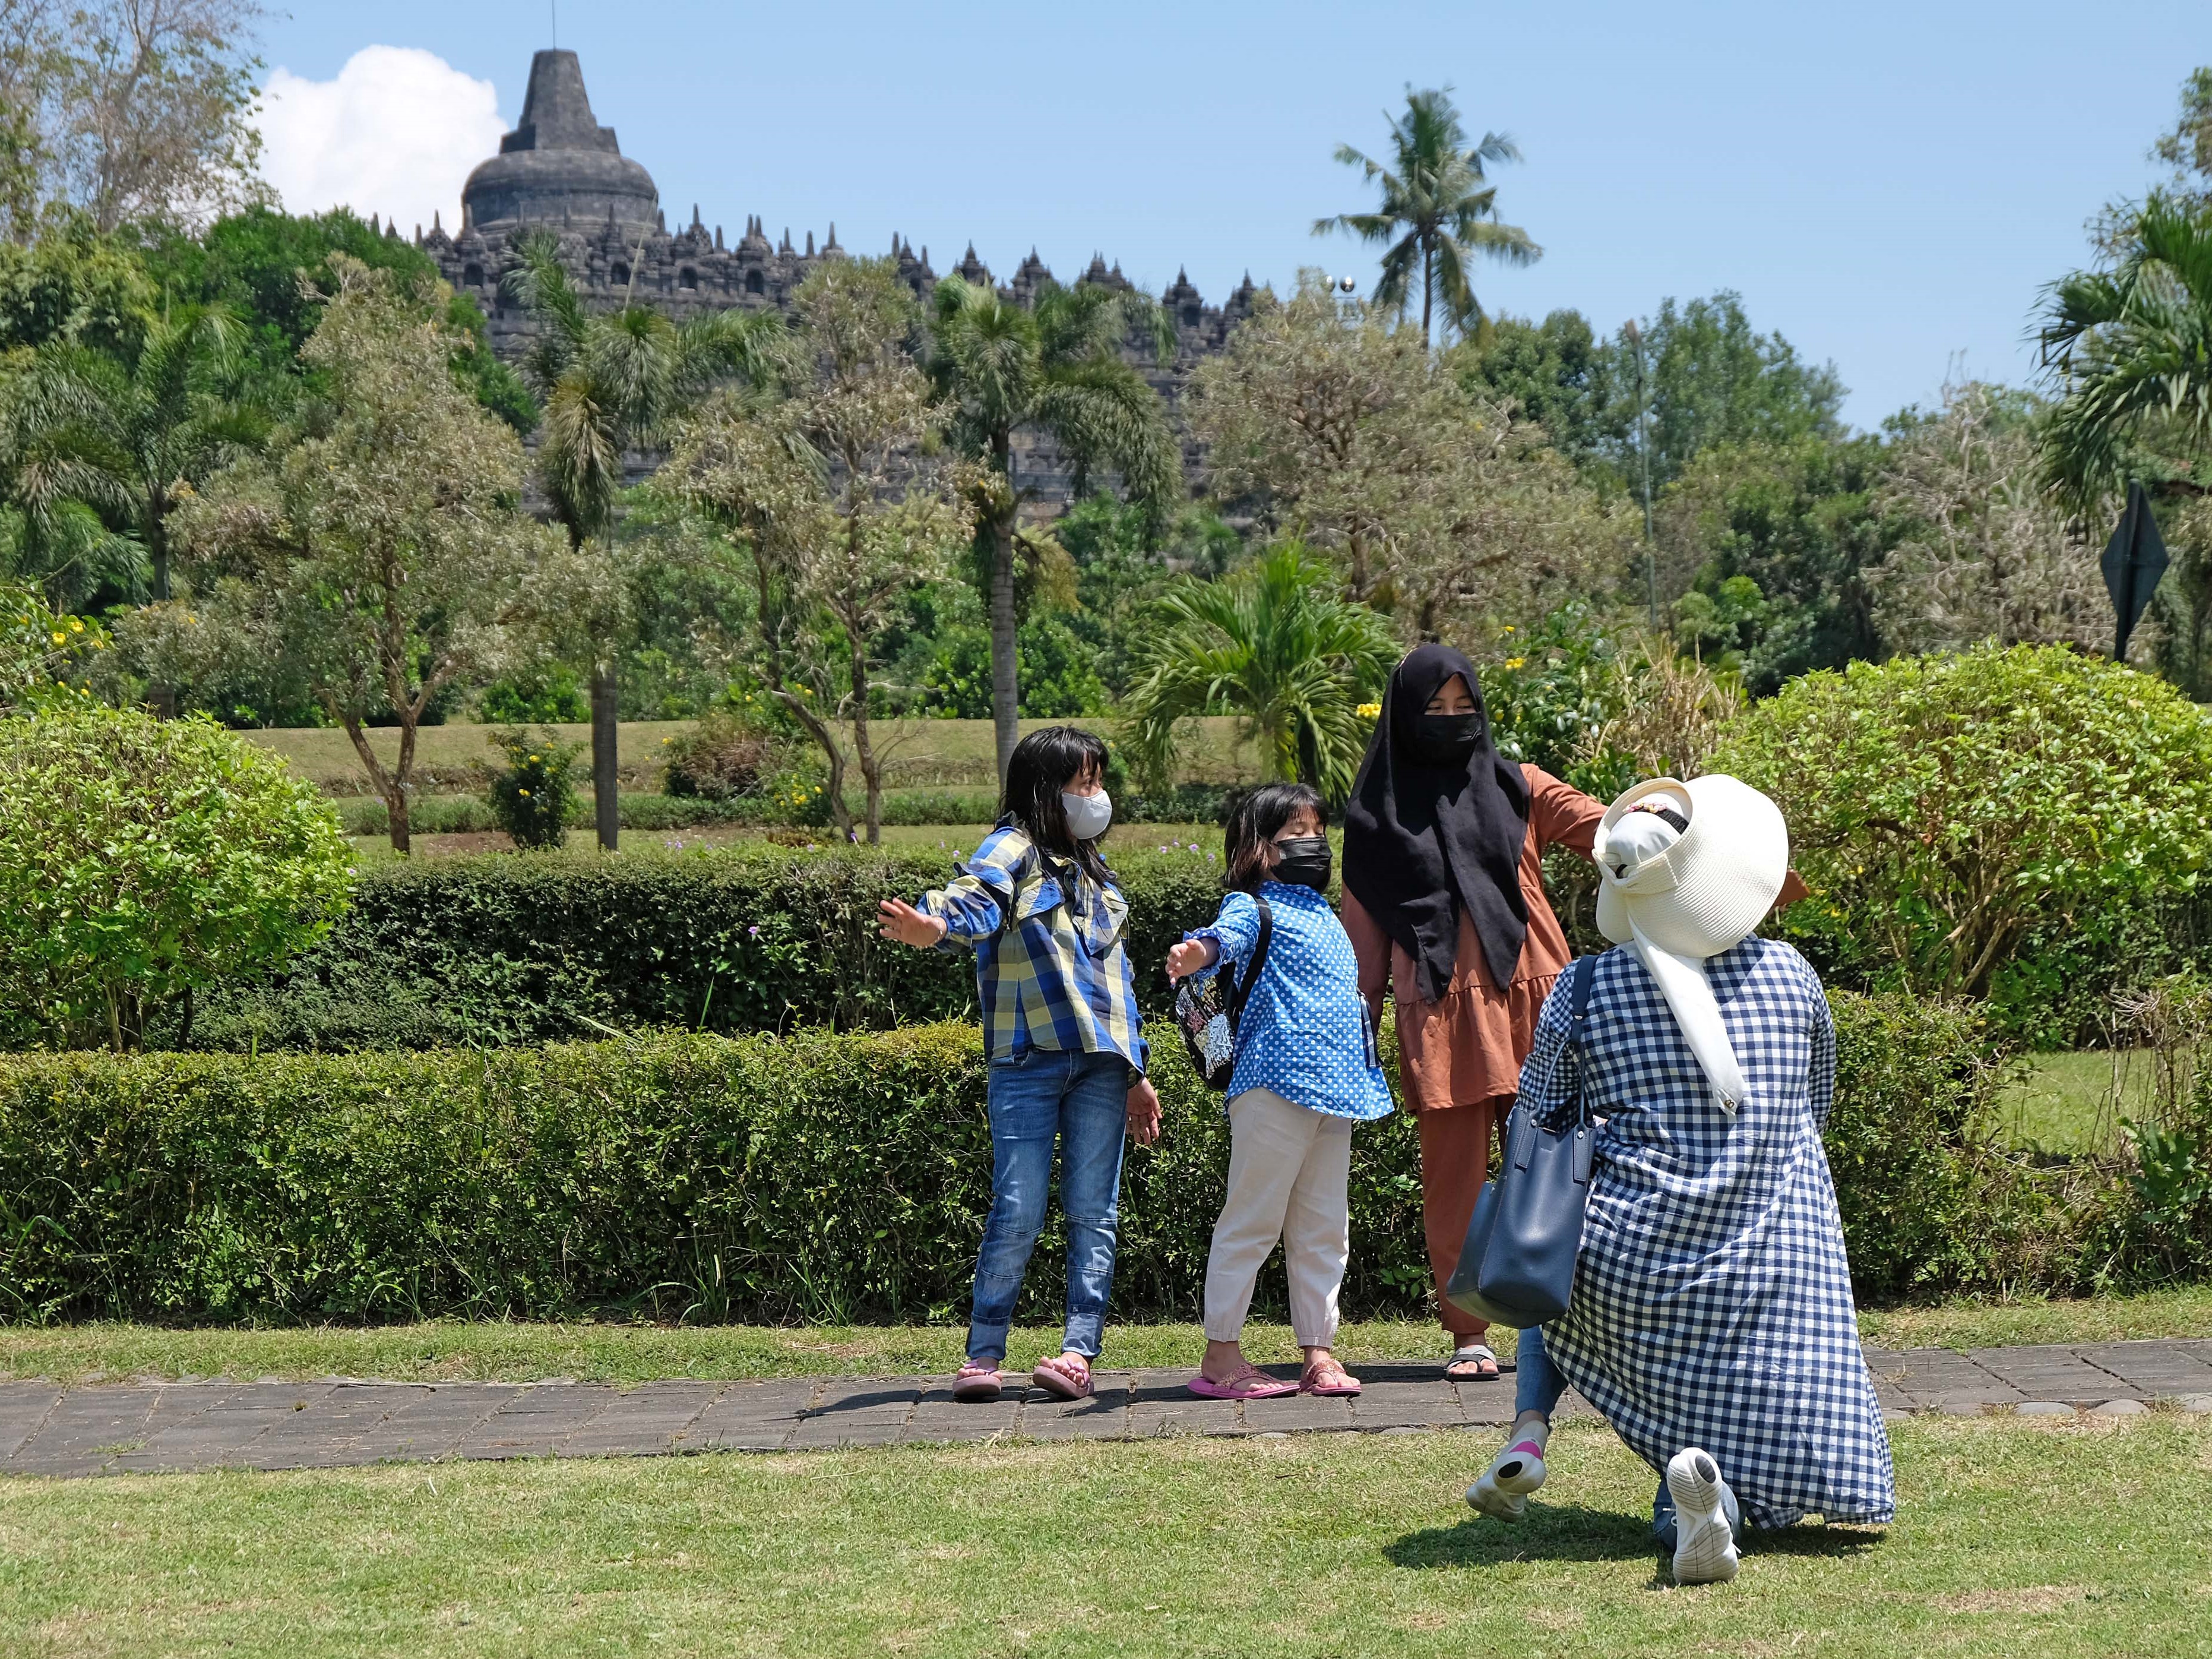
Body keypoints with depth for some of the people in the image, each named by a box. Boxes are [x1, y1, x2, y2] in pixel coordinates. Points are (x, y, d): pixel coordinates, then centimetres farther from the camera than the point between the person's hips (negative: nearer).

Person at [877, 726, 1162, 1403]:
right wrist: (934, 925, -46)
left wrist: (1136, 1074, 26)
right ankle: (984, 1353, 3)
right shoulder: (1015, 849, 0)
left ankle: (1079, 1350, 3)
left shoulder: (1093, 870, 22)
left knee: (1093, 1212, 1)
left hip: (1101, 1060, 6)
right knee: (1018, 1213, -7)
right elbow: (977, 899, -22)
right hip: (1029, 1059, -6)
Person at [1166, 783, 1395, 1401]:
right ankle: (1221, 1354, 0)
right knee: (1252, 1218, -5)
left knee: (1323, 1228, 11)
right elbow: (1230, 932, -27)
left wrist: (1366, 1071, 32)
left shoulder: (1325, 916, 22)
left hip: (1335, 1090, 8)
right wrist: (1199, 951, -49)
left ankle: (1319, 1351, 17)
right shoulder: (1254, 907, -4)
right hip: (1276, 1084, -8)